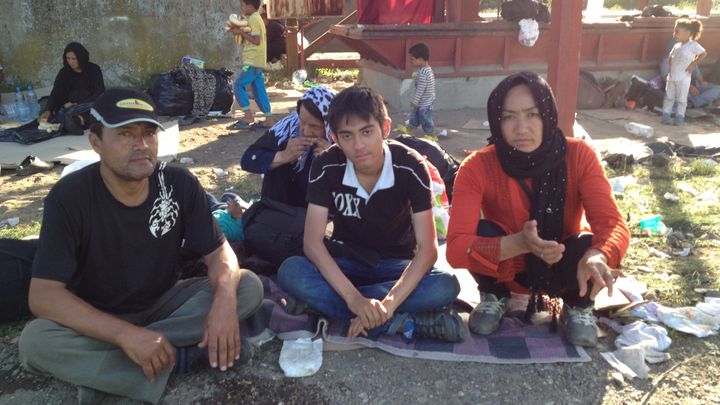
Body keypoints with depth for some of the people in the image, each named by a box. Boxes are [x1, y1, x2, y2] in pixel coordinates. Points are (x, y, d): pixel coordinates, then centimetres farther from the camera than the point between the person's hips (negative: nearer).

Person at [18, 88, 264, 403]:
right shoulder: (69, 197, -21)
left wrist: (224, 297, -33)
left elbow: (218, 250, -9)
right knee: (34, 341, -32)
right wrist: (126, 335, -38)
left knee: (249, 287, -19)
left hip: (163, 304, 3)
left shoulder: (180, 184, -14)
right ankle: (185, 353, -23)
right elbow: (43, 295, -25)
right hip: (98, 322, -2)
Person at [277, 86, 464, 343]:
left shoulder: (410, 166, -21)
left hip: (396, 265, -1)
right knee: (290, 272, -30)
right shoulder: (326, 167, -18)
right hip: (346, 262, 1)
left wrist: (389, 303, -37)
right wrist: (353, 298, -35)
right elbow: (312, 241, -21)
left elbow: (427, 248, -24)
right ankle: (405, 323, -30)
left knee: (445, 287, -31)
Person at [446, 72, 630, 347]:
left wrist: (596, 257, -52)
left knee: (589, 248, -31)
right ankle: (494, 297, 3)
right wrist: (520, 243, -51)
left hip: (564, 267, 1)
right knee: (481, 232, -30)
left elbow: (613, 225, -28)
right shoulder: (478, 167, -25)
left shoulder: (578, 156, -21)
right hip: (507, 268, 0)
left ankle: (578, 306, 4)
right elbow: (456, 248, -34)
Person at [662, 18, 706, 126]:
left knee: (681, 99, 3)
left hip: (683, 78, -5)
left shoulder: (693, 45, -9)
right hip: (672, 77, 5)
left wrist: (693, 64, -11)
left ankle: (680, 116, 11)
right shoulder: (676, 46, 8)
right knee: (669, 97, 8)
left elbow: (704, 53, -10)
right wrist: (669, 69, 9)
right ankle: (666, 115, 14)